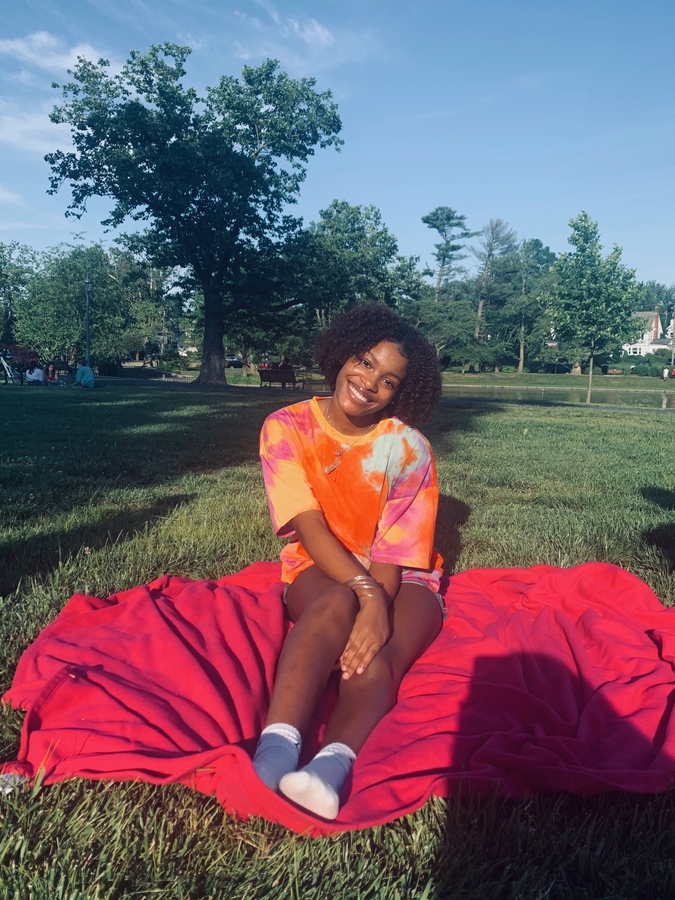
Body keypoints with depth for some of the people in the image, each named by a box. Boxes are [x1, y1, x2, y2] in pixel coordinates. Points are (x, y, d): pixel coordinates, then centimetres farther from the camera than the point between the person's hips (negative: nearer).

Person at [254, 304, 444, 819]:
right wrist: (366, 594, -33)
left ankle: (334, 764, -56)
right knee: (338, 604, -37)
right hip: (320, 569, 0)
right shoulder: (287, 428, -9)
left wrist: (376, 613, -35)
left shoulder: (409, 448, -10)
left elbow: (393, 554, -15)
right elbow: (308, 525, -20)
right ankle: (277, 748, -52)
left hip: (400, 579, 1)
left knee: (375, 657, -32)